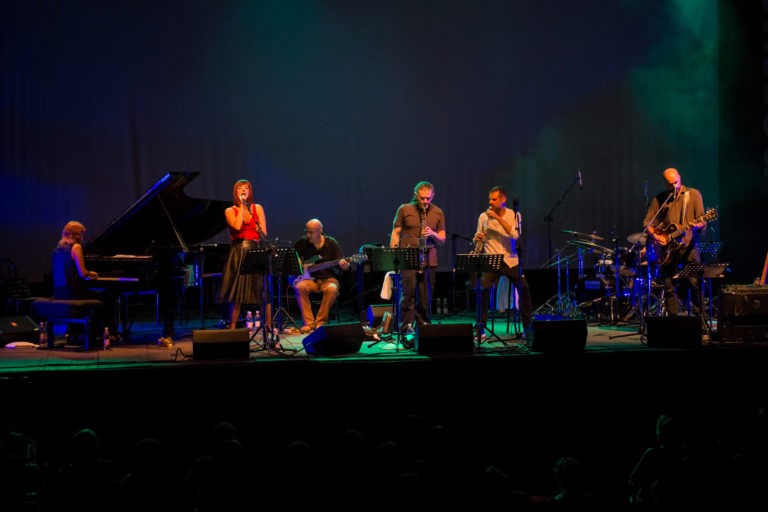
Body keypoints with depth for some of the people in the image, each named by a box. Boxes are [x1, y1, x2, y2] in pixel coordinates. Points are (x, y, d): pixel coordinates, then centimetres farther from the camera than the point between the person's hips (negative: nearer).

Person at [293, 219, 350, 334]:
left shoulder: (331, 243, -1)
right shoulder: (302, 243, 3)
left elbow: (341, 262, -3)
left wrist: (344, 266, -27)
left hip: (328, 278, -1)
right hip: (309, 278, 1)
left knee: (332, 289, -35)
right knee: (300, 287, -32)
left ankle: (320, 322, -21)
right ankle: (309, 323, -27)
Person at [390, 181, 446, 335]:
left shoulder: (438, 213, 10)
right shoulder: (404, 209, 4)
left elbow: (442, 239, 13)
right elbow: (395, 233, 7)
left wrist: (433, 234, -9)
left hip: (429, 260, 2)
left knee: (426, 297, 4)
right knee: (408, 294, -8)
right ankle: (406, 326, -6)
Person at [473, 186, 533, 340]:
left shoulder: (514, 215, 0)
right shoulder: (484, 216, 3)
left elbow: (515, 235, -17)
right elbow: (478, 239, 11)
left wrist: (498, 218, -21)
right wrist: (477, 240, -14)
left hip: (510, 260, 1)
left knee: (524, 290, -5)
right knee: (483, 291, -18)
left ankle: (527, 327, 11)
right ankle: (480, 328, -9)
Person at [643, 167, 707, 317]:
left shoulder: (693, 194, 4)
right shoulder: (658, 199, 9)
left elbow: (702, 222, 0)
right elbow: (647, 222, 9)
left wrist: (697, 225, -22)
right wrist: (654, 235, -8)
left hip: (688, 245, -2)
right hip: (666, 249, 2)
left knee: (696, 283, -10)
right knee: (669, 287, 2)